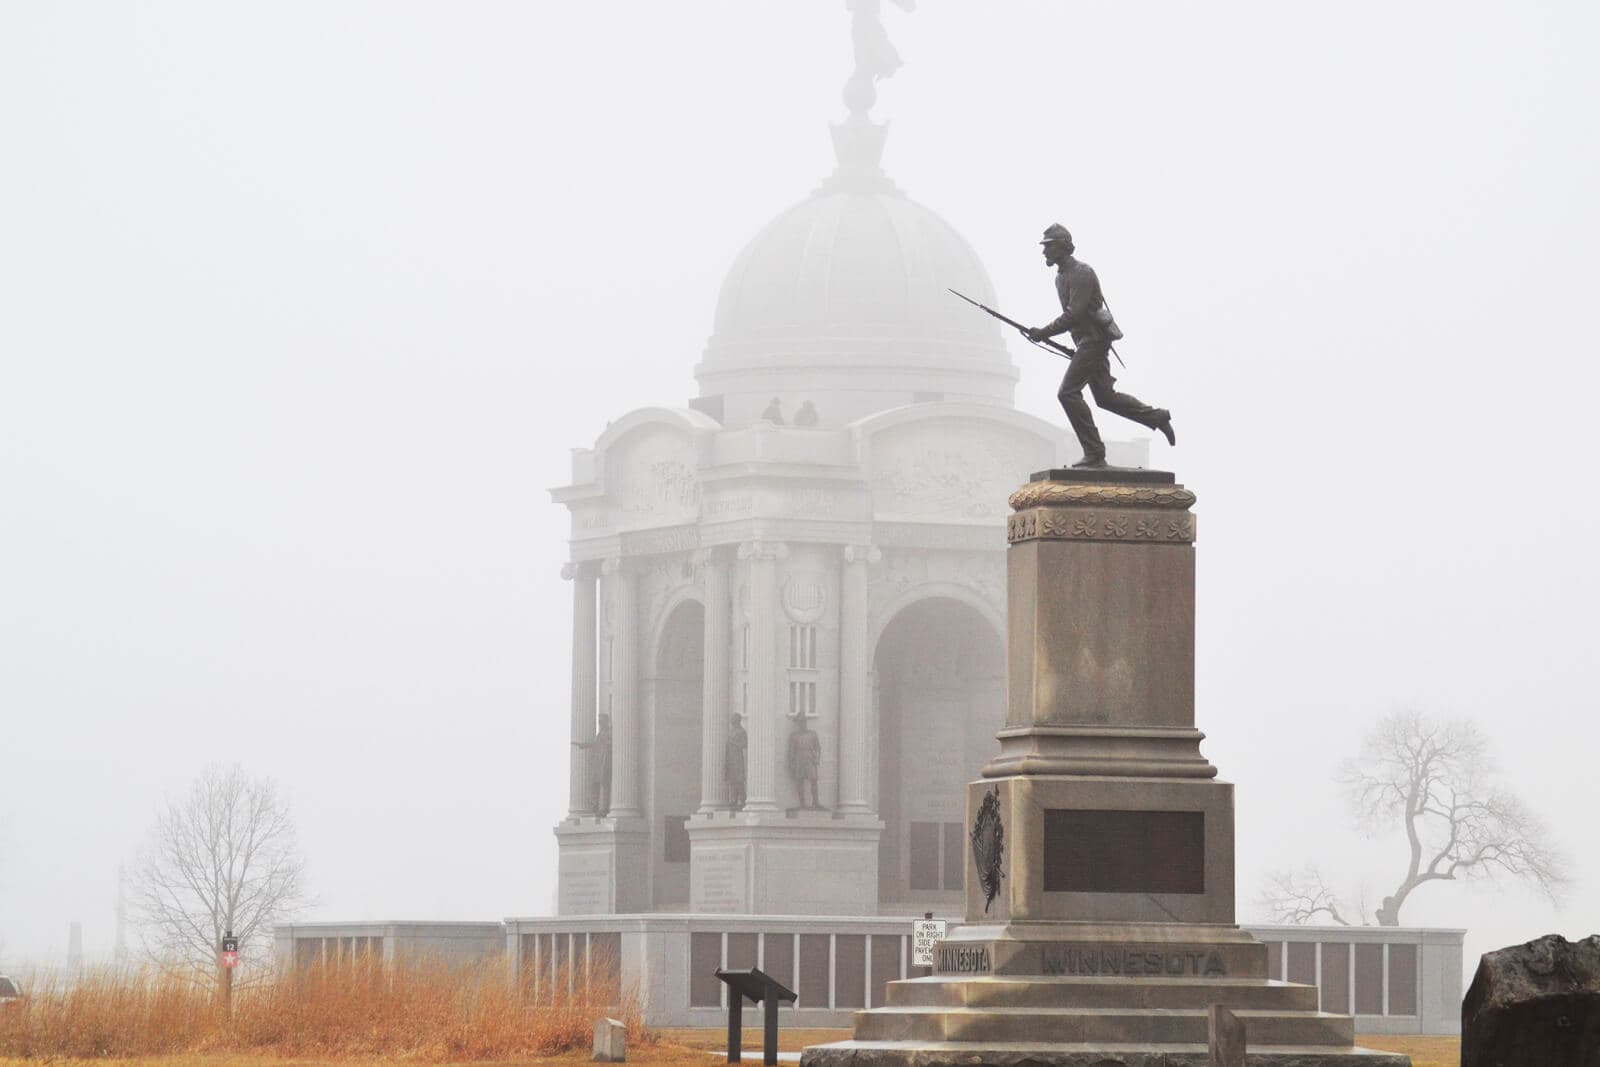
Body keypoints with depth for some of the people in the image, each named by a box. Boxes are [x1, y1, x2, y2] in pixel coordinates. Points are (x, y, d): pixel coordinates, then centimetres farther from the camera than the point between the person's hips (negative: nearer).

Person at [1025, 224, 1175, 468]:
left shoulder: (1081, 273, -16)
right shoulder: (1062, 276, 16)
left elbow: (1074, 314, -23)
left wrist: (1044, 333, -21)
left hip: (1094, 338, -10)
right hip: (1087, 340, 10)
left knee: (1068, 393, -14)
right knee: (1105, 396, 13)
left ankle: (1094, 453, -12)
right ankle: (1156, 416, 18)